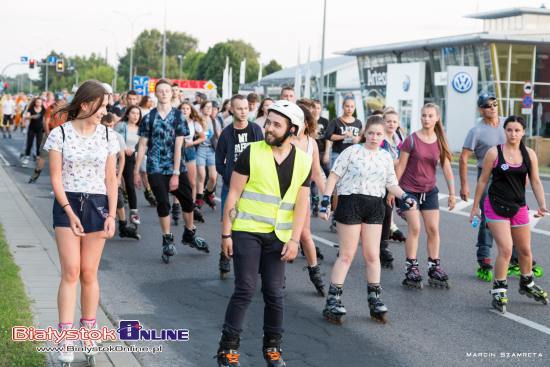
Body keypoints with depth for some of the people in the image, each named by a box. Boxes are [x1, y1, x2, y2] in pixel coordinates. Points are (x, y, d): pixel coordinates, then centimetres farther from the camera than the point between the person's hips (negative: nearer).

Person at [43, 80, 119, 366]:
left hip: (97, 205, 2)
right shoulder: (60, 134, -3)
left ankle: (88, 332, 16)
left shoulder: (108, 136, 4)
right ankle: (65, 338, -4)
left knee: (89, 273, 5)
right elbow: (56, 177, -4)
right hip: (67, 204, -2)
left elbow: (111, 179, 6)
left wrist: (112, 215, -1)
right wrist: (70, 212, -12)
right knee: (70, 272, -7)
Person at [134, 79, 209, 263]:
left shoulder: (178, 116, 0)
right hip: (156, 169, -1)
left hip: (176, 168, 1)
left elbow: (178, 146, -6)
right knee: (163, 203, -2)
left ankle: (189, 234, 28)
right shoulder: (149, 118, 1)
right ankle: (167, 240, 11)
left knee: (188, 201, 7)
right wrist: (136, 171, -2)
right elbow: (142, 146, 2)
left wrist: (175, 174, -11)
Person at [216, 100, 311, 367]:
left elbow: (301, 204, 2)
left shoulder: (303, 162, 2)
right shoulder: (252, 152, -7)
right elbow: (233, 194, -4)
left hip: (277, 236, 3)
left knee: (275, 293, 6)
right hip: (247, 232, -3)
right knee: (245, 290, -5)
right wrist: (226, 234, -7)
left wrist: (294, 240, -6)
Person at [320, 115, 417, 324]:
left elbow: (391, 184, 15)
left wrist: (405, 197, -2)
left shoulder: (386, 157, 10)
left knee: (373, 255, 7)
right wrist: (325, 201, -12)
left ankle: (375, 300, 18)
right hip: (350, 203, -4)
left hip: (375, 207, 4)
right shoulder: (352, 152, -4)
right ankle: (333, 301, 6)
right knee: (347, 255, -1)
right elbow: (334, 176, -5)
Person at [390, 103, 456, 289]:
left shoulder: (440, 142, 0)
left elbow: (447, 169, 2)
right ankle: (411, 270, -1)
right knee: (415, 229, -8)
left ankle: (434, 269, 10)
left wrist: (452, 193, -1)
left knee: (433, 229, 2)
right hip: (409, 190, -4)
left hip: (429, 191, 4)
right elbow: (401, 166, -6)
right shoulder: (412, 140, -10)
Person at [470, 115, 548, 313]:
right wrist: (475, 206, 2)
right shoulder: (494, 152, -7)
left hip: (519, 207, 4)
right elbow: (483, 180, -1)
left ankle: (527, 284, 40)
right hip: (496, 206, -4)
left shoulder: (530, 154, 2)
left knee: (525, 250, 16)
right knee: (505, 249, -15)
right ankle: (498, 292, -2)